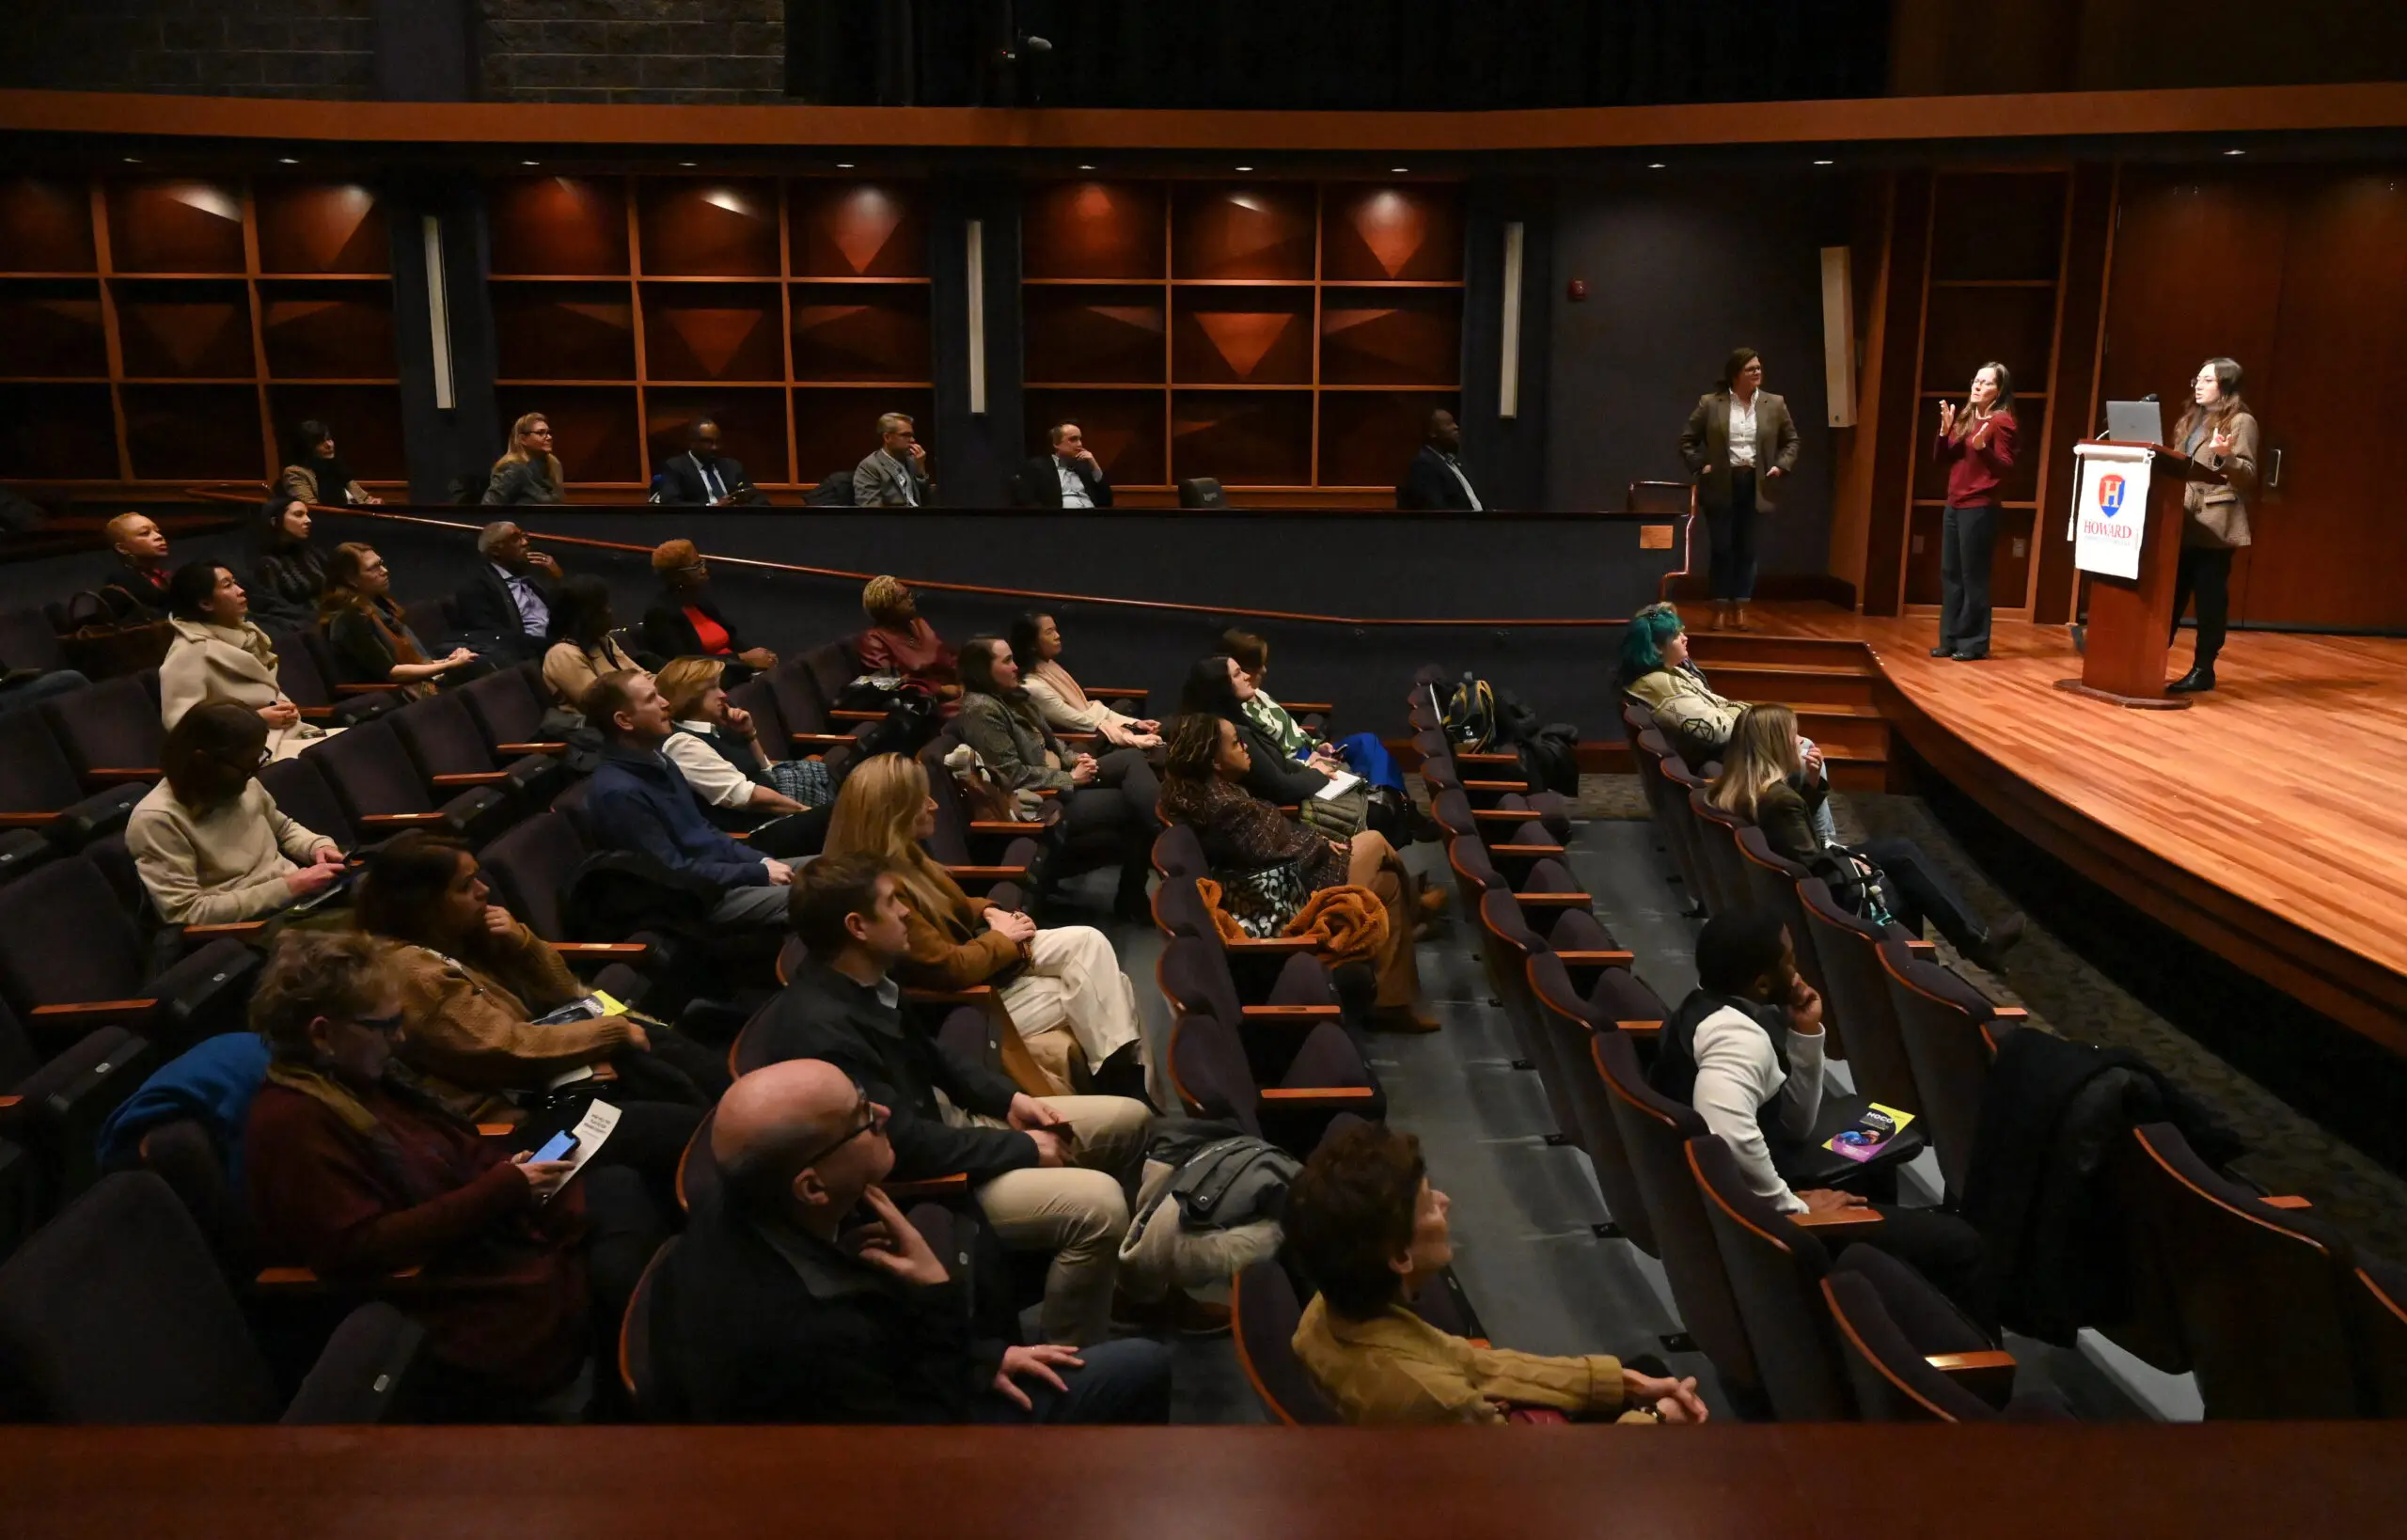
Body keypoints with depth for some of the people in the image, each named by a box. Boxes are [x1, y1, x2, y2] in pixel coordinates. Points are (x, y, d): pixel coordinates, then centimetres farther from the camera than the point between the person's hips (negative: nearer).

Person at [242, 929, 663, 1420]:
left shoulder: (359, 1078, 9)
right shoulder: (292, 1121, -20)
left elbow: (454, 1150, 18)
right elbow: (360, 1250, -26)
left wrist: (511, 1169, -4)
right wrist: (500, 1190, -23)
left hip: (477, 1236, 10)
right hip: (446, 1294, -10)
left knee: (619, 1186, -4)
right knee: (612, 1276, -22)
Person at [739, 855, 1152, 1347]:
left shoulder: (866, 981, 0)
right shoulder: (820, 1030, -30)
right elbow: (905, 1146, -28)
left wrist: (1009, 1098, 3)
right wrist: (1023, 1148, -17)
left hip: (944, 1119, 10)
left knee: (1129, 1120, 8)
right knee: (1098, 1204, -26)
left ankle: (1107, 1279, 27)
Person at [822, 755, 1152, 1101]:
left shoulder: (900, 857, 2)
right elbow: (949, 968, -27)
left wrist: (988, 912, 2)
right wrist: (1000, 938, -11)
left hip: (972, 956, 10)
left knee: (1089, 941, -6)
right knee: (1086, 994, -10)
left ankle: (1128, 1067, -4)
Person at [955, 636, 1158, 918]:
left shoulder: (1011, 695, 10)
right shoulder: (981, 708, -19)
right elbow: (1014, 775, -22)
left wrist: (1074, 758, 0)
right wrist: (1070, 778, -16)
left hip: (1059, 777, 9)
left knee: (1132, 757, -11)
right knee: (1133, 802, -15)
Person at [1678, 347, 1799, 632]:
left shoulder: (1775, 404, 4)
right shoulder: (1710, 403, -2)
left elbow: (1791, 440, 13)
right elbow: (1687, 439, 4)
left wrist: (1781, 466, -1)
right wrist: (1700, 465, -6)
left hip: (1755, 485, 2)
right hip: (1721, 485, -2)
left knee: (1747, 549, 6)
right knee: (1722, 548, 1)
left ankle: (1740, 609, 13)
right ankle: (1721, 609, 9)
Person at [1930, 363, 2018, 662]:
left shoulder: (2001, 421, -8)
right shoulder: (1965, 418, 14)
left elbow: (2006, 468, -13)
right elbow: (1941, 459, 13)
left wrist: (1982, 447, -28)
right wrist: (1945, 430, -2)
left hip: (1979, 508, -8)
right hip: (1954, 506, 8)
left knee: (1973, 575, -6)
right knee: (1950, 574, 9)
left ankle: (1974, 644, 0)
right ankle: (1950, 640, 15)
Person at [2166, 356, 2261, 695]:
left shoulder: (2241, 422, -4)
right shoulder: (2192, 420, 19)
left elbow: (2248, 475, -10)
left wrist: (2224, 456, -27)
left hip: (2216, 523, -7)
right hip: (2184, 521, 7)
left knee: (2210, 597, -3)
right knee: (2171, 592, 8)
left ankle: (2203, 670, 2)